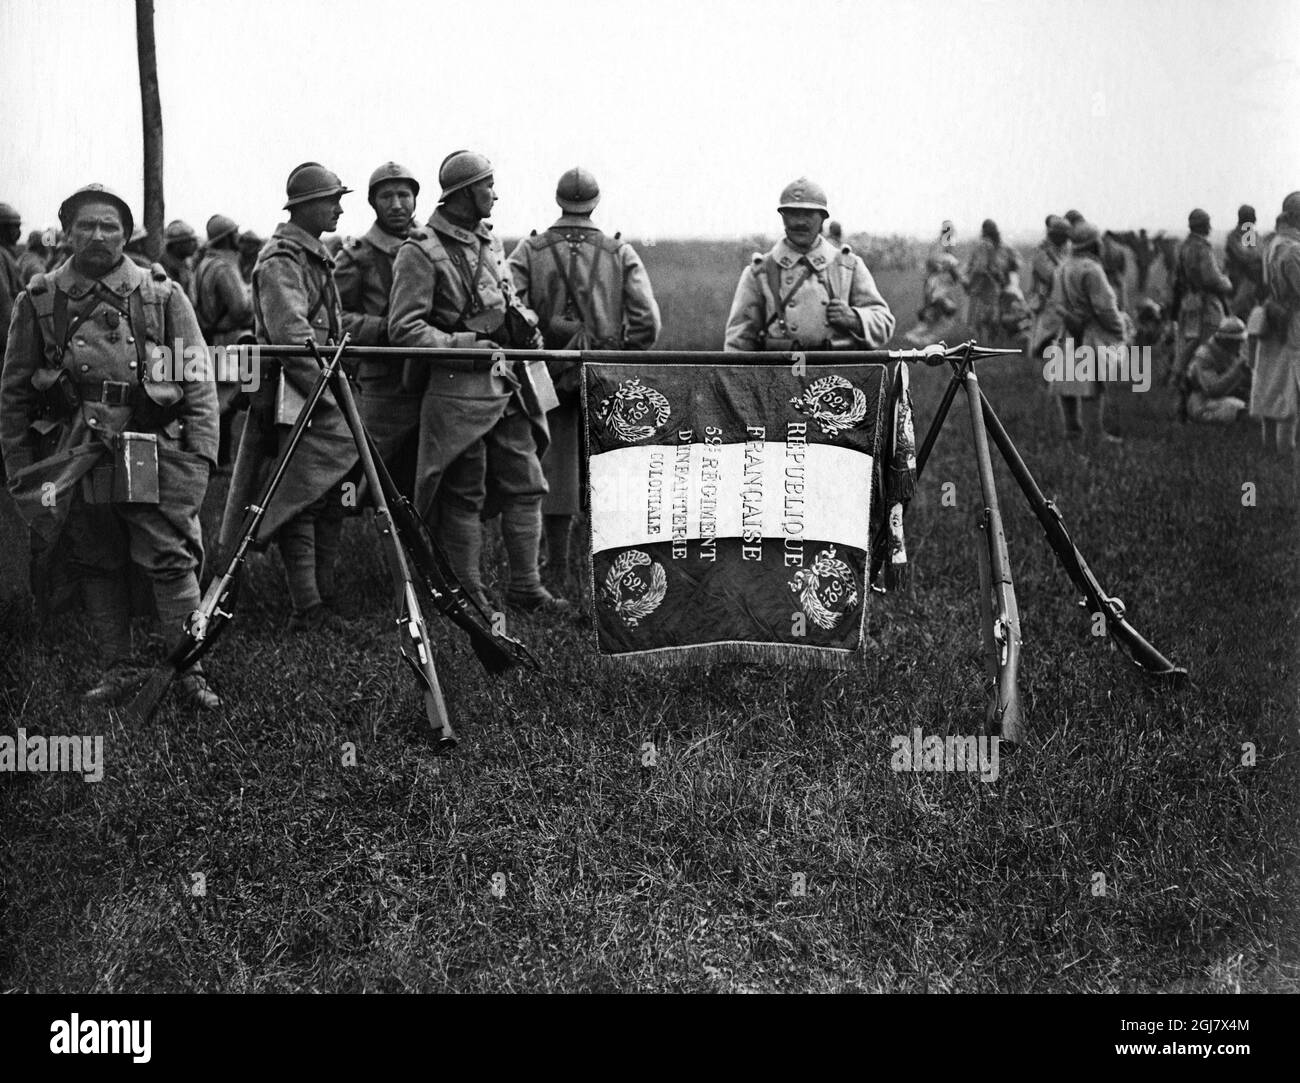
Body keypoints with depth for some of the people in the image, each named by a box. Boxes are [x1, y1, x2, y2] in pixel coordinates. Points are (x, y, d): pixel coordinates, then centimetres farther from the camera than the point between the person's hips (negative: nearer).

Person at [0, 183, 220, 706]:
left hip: (152, 453, -2)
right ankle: (118, 668, 19)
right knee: (96, 566, 9)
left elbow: (198, 383, 3)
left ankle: (190, 671, 1)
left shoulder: (162, 295, 4)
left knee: (172, 561, -5)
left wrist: (200, 456, -5)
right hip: (73, 460, 2)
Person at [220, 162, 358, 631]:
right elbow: (292, 339, -22)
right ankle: (307, 611, -7)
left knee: (330, 501, 9)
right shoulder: (280, 260, -12)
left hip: (324, 400, 10)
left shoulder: (317, 255, 19)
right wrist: (333, 394, -23)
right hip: (294, 400, -10)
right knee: (300, 504, -8)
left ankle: (321, 604, 15)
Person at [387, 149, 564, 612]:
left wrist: (524, 325, 7)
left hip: (508, 385, 7)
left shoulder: (490, 243, 15)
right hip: (460, 388, -7)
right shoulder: (421, 251, -9)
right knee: (464, 495, 0)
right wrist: (461, 345, -20)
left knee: (526, 485, 7)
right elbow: (404, 328, -13)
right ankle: (468, 595, 9)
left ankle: (526, 587, 14)